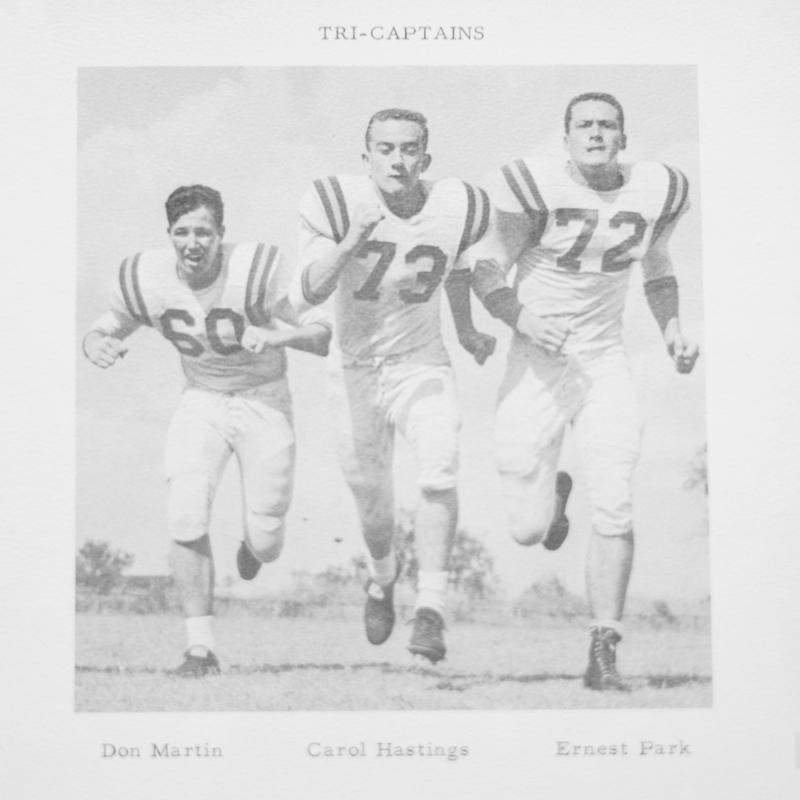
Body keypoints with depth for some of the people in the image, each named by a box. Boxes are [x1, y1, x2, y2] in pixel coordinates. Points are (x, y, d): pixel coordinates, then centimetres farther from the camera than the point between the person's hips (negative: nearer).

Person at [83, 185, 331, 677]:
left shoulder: (257, 269, -22)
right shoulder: (147, 280, -12)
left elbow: (323, 336, -20)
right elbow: (106, 329, 4)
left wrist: (277, 336, -40)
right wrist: (96, 345, -20)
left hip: (265, 402, -2)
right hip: (201, 402, 2)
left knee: (265, 543, -3)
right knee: (186, 515, -19)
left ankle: (256, 544, 39)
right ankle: (201, 646, -6)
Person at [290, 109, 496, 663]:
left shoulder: (455, 209, -11)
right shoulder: (339, 205, -18)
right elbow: (306, 297, -25)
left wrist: (467, 330, 21)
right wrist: (350, 244, -39)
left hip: (422, 366, 0)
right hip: (355, 371, 0)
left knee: (441, 472, -24)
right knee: (372, 501, 13)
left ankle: (431, 608, -16)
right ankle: (383, 577, 46)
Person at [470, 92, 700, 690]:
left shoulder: (657, 193, 2)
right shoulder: (536, 188, -12)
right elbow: (486, 271, -7)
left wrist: (673, 327, 6)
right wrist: (523, 318, -23)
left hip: (606, 363, 2)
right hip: (537, 366, -2)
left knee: (614, 511, -9)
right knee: (528, 530, 1)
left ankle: (604, 652, 2)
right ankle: (553, 494, 40)